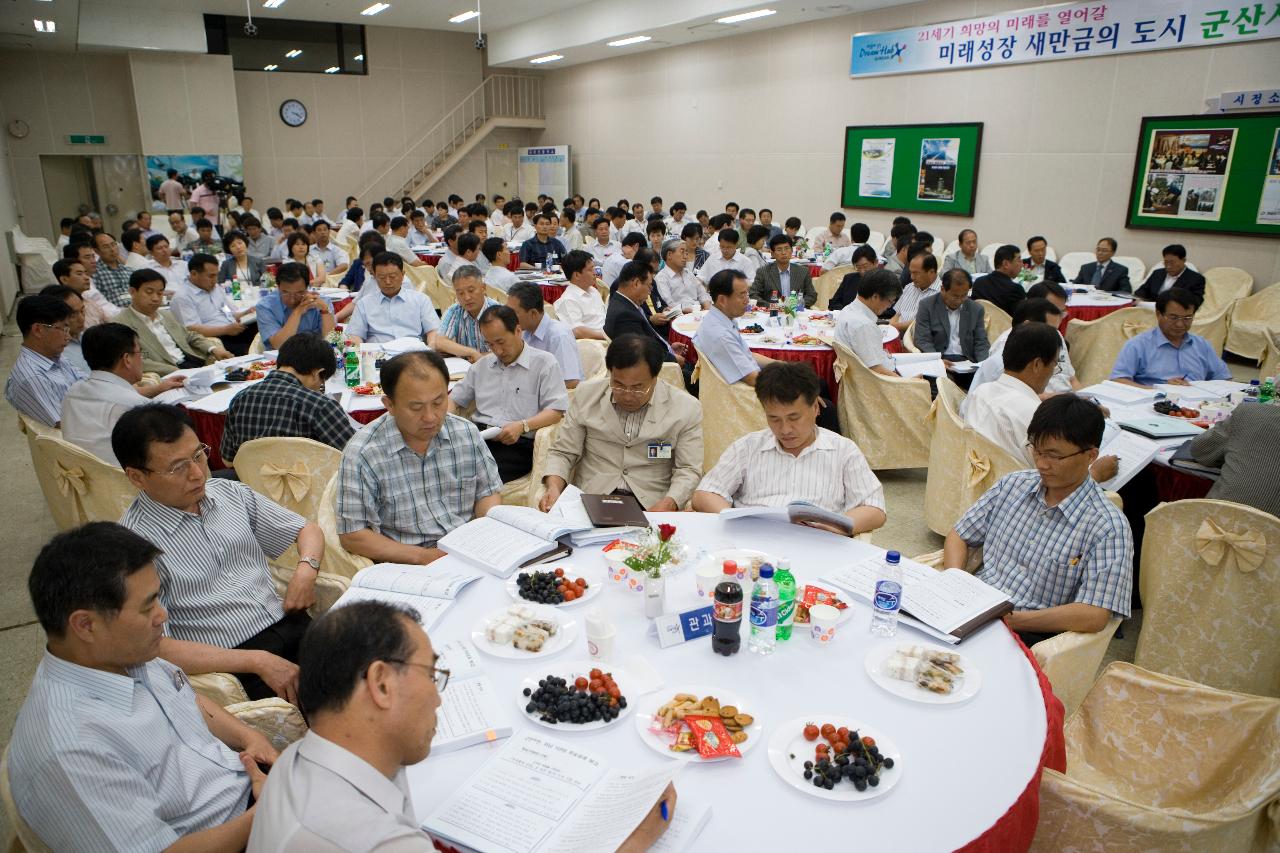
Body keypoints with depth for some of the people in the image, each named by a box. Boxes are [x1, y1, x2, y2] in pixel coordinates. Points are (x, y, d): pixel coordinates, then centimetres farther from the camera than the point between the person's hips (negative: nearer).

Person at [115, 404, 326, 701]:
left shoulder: (231, 493, 11)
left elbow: (308, 529, 22)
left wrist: (306, 568, -1)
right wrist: (257, 662, -18)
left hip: (294, 625, 7)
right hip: (231, 665, -6)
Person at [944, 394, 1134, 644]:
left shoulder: (1108, 528, -7)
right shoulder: (1013, 484, 9)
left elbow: (1093, 617, -14)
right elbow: (959, 536, 16)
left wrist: (1009, 620, -19)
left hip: (1029, 634, -5)